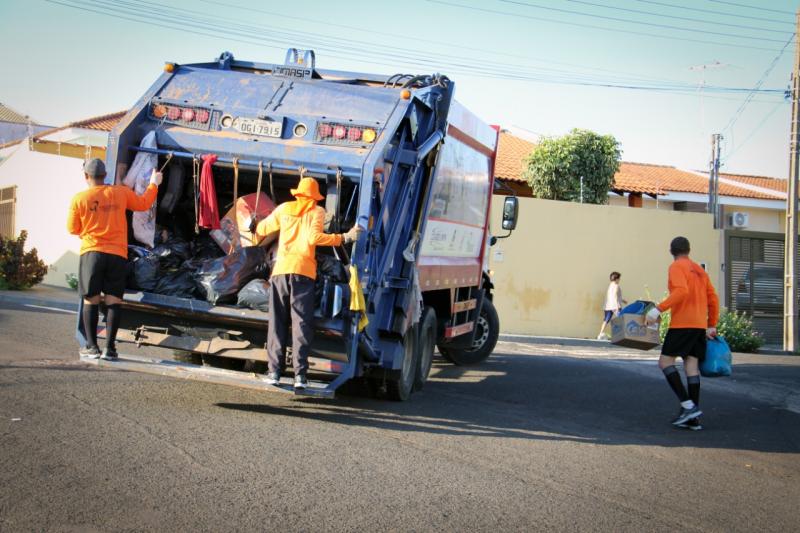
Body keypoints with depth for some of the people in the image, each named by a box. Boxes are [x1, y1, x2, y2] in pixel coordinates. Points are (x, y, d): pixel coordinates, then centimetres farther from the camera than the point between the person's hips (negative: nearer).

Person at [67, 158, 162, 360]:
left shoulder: (79, 199, -2)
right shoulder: (121, 192, 2)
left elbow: (73, 229, 6)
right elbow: (143, 204, 18)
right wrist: (154, 184, 33)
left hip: (91, 253, -1)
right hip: (117, 254, 1)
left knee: (91, 300, 6)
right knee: (113, 301, 3)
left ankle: (91, 347, 7)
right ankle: (109, 348, 2)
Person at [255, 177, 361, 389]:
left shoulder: (284, 208, 15)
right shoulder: (317, 211, 7)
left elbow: (262, 229, 26)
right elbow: (314, 237, -9)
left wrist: (256, 239, 48)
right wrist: (345, 237, -8)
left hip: (281, 270, 2)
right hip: (304, 271, -2)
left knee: (277, 322, 7)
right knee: (301, 323, -3)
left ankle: (274, 371, 3)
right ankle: (300, 374, -10)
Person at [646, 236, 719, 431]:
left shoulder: (676, 267, -4)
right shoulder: (699, 270, 20)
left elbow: (681, 291, -21)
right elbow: (713, 298, 19)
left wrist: (658, 309, -22)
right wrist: (712, 326, 25)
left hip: (682, 323, -8)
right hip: (700, 325, 8)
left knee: (665, 362, -4)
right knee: (692, 365, 5)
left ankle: (688, 406, -15)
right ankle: (693, 417, 0)